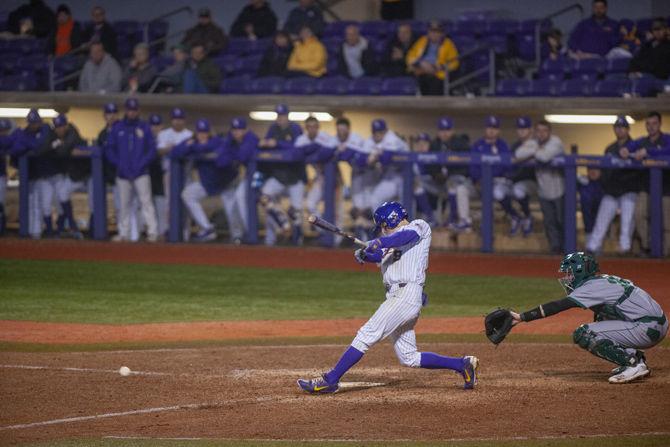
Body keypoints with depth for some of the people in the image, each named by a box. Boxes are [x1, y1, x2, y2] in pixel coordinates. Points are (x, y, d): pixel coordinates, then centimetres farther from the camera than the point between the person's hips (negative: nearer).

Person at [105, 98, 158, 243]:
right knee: (124, 204, 6)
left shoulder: (144, 127, 5)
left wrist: (142, 164, -10)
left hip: (141, 173, -2)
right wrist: (119, 164, -5)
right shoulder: (117, 128, 8)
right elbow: (109, 149, 8)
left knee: (146, 201, -10)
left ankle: (152, 232, -13)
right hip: (123, 174, 2)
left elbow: (152, 150, 3)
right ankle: (123, 233, 13)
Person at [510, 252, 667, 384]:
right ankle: (635, 356, 14)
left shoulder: (594, 286, -10)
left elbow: (558, 306, -15)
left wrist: (523, 317, -16)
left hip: (648, 329, -10)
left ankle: (633, 363, -12)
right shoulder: (604, 281, 18)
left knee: (583, 334, -11)